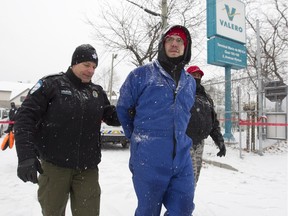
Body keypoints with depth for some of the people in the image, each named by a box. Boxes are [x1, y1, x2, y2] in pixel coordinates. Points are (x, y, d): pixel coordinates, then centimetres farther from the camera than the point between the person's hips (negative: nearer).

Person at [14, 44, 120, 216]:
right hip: (54, 166, -3)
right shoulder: (51, 84, -4)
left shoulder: (98, 92, 10)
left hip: (87, 169, 3)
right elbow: (26, 117, -9)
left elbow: (113, 117, 15)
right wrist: (26, 155, -19)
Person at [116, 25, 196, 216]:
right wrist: (139, 138, 8)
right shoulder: (141, 75, -4)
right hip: (149, 159, -4)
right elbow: (123, 109, 3)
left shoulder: (190, 82, 13)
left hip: (182, 159, 5)